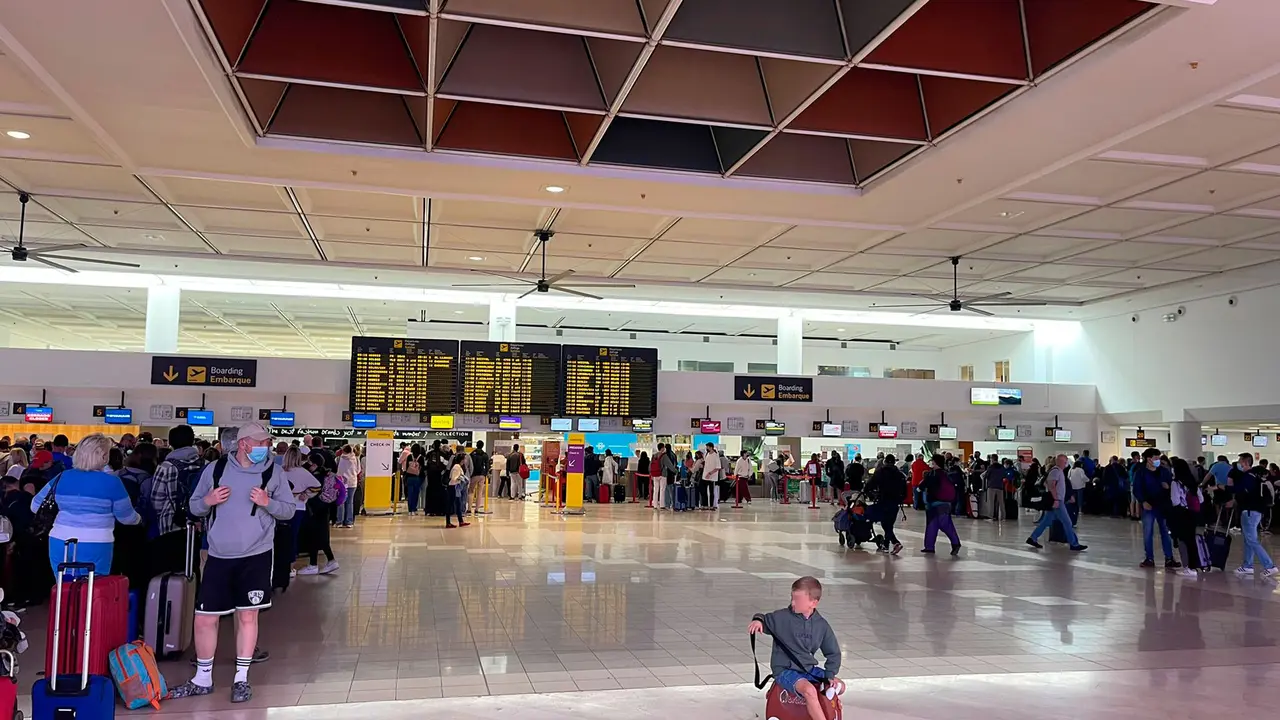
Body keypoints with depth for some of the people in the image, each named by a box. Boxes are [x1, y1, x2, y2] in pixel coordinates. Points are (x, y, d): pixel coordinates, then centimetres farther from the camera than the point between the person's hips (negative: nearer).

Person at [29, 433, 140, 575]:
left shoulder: (63, 477, 2)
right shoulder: (111, 482, -10)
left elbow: (36, 505, 12)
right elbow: (126, 517, -1)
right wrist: (138, 519, 21)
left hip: (61, 544, 4)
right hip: (95, 547, -4)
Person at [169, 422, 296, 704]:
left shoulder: (272, 473, -1)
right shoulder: (215, 469, 1)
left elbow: (289, 510, 2)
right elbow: (194, 506, 9)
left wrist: (267, 502, -15)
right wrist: (208, 501, -12)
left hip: (255, 556, -1)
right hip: (219, 556, 1)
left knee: (248, 616, 5)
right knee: (205, 618, 6)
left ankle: (241, 679, 18)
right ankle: (202, 679, 24)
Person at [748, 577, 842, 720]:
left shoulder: (822, 625, -1)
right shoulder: (782, 617, -12)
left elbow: (833, 653, 8)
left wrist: (830, 675, -3)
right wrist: (758, 620, -26)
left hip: (809, 669, 5)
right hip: (785, 670, -5)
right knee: (809, 690, -31)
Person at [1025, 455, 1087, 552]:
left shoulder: (1059, 471, 17)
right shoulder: (1056, 471, -14)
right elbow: (1052, 485, -22)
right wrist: (1056, 499, -26)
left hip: (1057, 500, 10)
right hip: (1057, 501, -10)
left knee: (1046, 521, 11)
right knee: (1067, 522, -6)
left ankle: (1033, 539, 12)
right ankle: (1074, 544, -2)